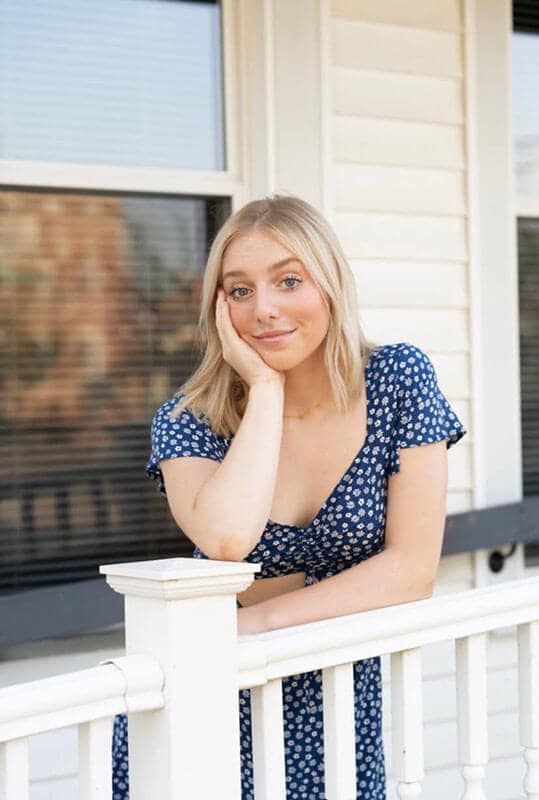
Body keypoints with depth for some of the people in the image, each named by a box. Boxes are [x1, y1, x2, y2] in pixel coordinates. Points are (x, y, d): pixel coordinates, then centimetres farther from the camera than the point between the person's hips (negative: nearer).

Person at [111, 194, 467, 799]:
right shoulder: (187, 423, -10)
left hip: (336, 721, 1)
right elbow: (228, 539, -32)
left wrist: (254, 621, -20)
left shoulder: (398, 380, -8)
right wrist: (266, 387, -21)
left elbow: (413, 571, -13)